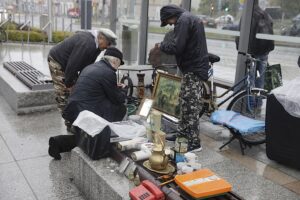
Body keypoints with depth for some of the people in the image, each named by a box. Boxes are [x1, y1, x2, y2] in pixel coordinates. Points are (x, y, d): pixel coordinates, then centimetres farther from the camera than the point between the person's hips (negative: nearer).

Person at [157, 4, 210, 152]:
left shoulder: (183, 20, -14)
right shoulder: (191, 18, 18)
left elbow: (176, 47, -23)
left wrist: (161, 45, -5)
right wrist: (165, 46, 10)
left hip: (193, 69, -11)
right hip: (195, 66, 11)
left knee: (191, 104, -7)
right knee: (185, 100, 18)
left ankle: (194, 142, -2)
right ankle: (183, 131, 31)